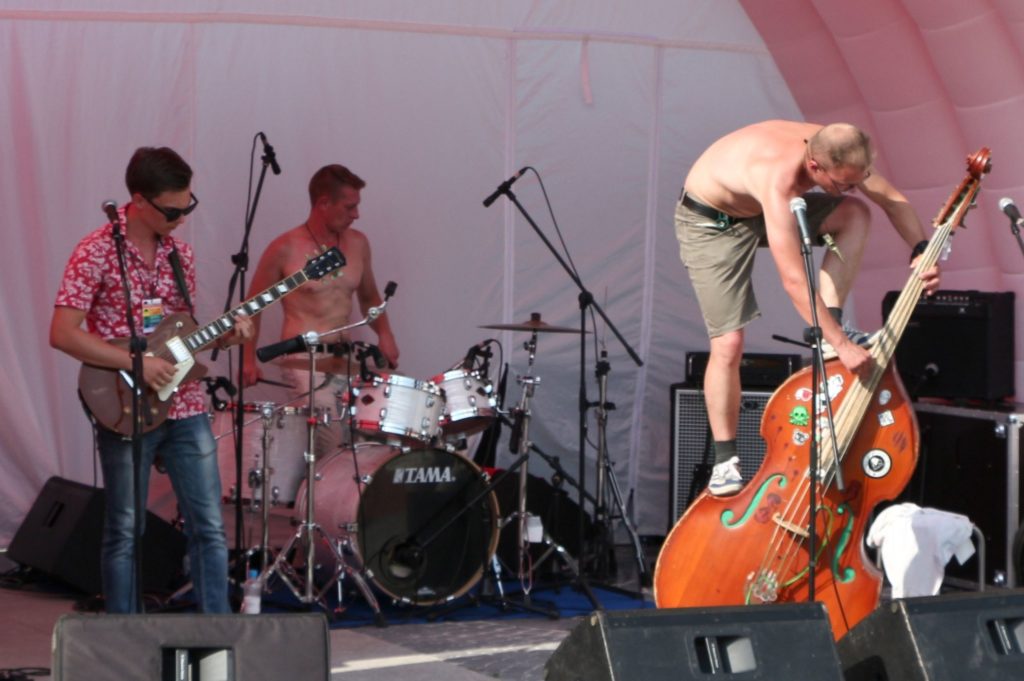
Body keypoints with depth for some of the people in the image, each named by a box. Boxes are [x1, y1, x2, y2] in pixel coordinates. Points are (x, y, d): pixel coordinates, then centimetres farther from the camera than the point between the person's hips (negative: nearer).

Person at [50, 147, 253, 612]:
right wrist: (137, 363, -20)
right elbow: (62, 334, -16)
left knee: (209, 525, 4)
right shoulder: (96, 252, -11)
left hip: (185, 407, 5)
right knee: (125, 532, 4)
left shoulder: (180, 252, 8)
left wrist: (223, 336, -4)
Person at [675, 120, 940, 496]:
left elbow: (892, 199, -4)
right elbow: (794, 282, -43)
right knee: (728, 344, -13)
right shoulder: (779, 178, -42)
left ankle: (830, 324, -6)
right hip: (710, 221, -7)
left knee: (855, 213, -9)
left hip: (760, 207, 7)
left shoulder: (837, 153, -20)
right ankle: (724, 461, 0)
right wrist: (841, 344, -42)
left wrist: (921, 250, -21)